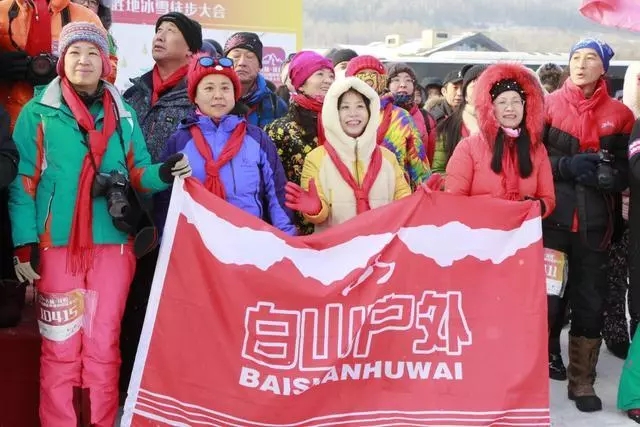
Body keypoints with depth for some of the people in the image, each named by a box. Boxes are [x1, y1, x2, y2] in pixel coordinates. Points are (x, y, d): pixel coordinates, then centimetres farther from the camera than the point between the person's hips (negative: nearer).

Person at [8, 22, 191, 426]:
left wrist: (164, 173, -10)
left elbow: (136, 173, 13)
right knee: (60, 347, 0)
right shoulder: (38, 112, 3)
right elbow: (24, 181, -1)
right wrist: (25, 243, -9)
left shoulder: (123, 114, 12)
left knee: (104, 344, 7)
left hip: (113, 243, 3)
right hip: (58, 244, -2)